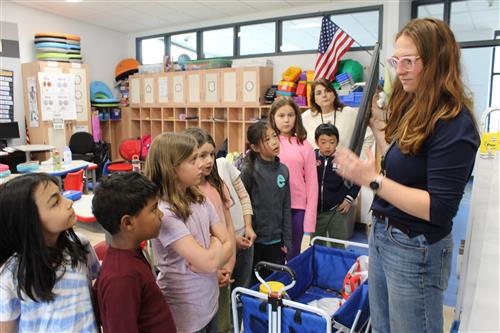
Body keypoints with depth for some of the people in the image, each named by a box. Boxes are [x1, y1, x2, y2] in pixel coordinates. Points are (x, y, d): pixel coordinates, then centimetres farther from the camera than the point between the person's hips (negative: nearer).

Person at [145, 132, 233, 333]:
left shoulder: (199, 199, -1)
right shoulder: (163, 213, -24)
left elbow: (227, 245, -1)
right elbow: (209, 262, -26)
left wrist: (211, 254, -19)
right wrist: (216, 242, -6)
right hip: (186, 315, -6)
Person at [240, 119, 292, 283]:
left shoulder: (283, 170, 2)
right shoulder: (250, 170, -13)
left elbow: (286, 208, 6)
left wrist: (286, 240, 6)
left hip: (276, 241, 4)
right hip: (255, 240, -4)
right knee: (254, 283, 10)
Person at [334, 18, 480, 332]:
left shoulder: (453, 124, -20)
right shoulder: (413, 109, 5)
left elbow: (439, 209, -22)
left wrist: (373, 180, -27)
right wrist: (377, 121, 14)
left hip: (416, 249, -8)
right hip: (382, 234, 8)